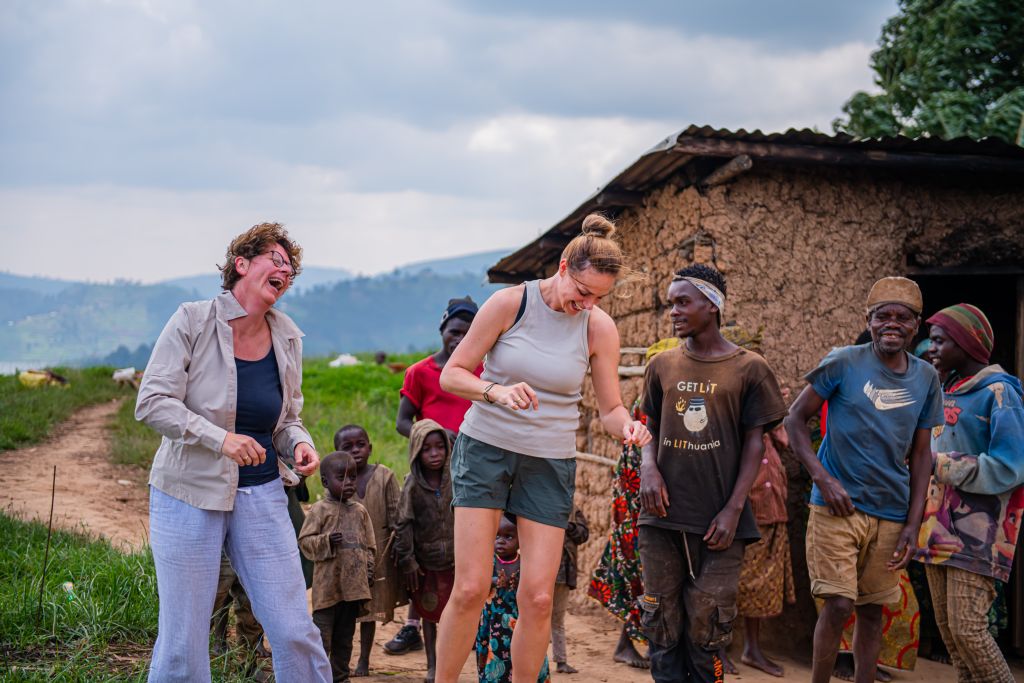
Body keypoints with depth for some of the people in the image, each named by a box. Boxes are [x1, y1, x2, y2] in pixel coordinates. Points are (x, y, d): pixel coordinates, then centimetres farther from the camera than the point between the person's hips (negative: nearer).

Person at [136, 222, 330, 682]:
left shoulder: (287, 338, 7)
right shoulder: (192, 321, -7)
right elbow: (151, 401, -12)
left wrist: (300, 445, -7)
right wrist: (219, 437, -23)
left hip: (262, 495, 4)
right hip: (189, 493, -4)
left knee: (295, 632, 0)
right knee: (182, 644, 0)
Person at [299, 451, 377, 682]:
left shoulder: (360, 512, 10)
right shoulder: (320, 510, -4)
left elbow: (369, 546, 15)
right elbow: (305, 541, -6)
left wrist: (369, 571, 6)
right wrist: (326, 541, -20)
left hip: (354, 584, 5)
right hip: (328, 584, -5)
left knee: (345, 635, 14)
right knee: (322, 634, -4)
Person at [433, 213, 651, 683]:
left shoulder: (599, 328, -3)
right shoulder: (510, 303, -10)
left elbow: (610, 408, 3)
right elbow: (451, 375, -7)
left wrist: (627, 426, -21)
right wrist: (496, 391, -27)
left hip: (551, 463, 2)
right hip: (486, 447, -2)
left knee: (538, 597, -4)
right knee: (471, 588, -9)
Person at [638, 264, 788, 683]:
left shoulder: (749, 368, 1)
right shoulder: (662, 366, 10)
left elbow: (754, 444, 0)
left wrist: (733, 510, -8)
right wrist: (648, 467, -6)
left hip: (718, 521, -3)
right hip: (663, 514, 3)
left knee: (705, 628, 0)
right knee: (662, 625, 4)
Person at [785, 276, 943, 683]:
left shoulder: (926, 378, 6)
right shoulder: (843, 363, -5)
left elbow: (920, 454, 11)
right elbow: (795, 419, -1)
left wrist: (913, 524, 5)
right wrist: (822, 477, -13)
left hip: (891, 514, 4)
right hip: (838, 507, -4)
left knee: (872, 611, 10)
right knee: (839, 604, -9)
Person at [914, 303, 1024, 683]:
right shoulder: (946, 392, 14)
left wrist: (939, 464, -16)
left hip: (976, 533, -8)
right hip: (939, 528, 8)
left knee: (967, 628, -11)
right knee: (946, 625, 8)